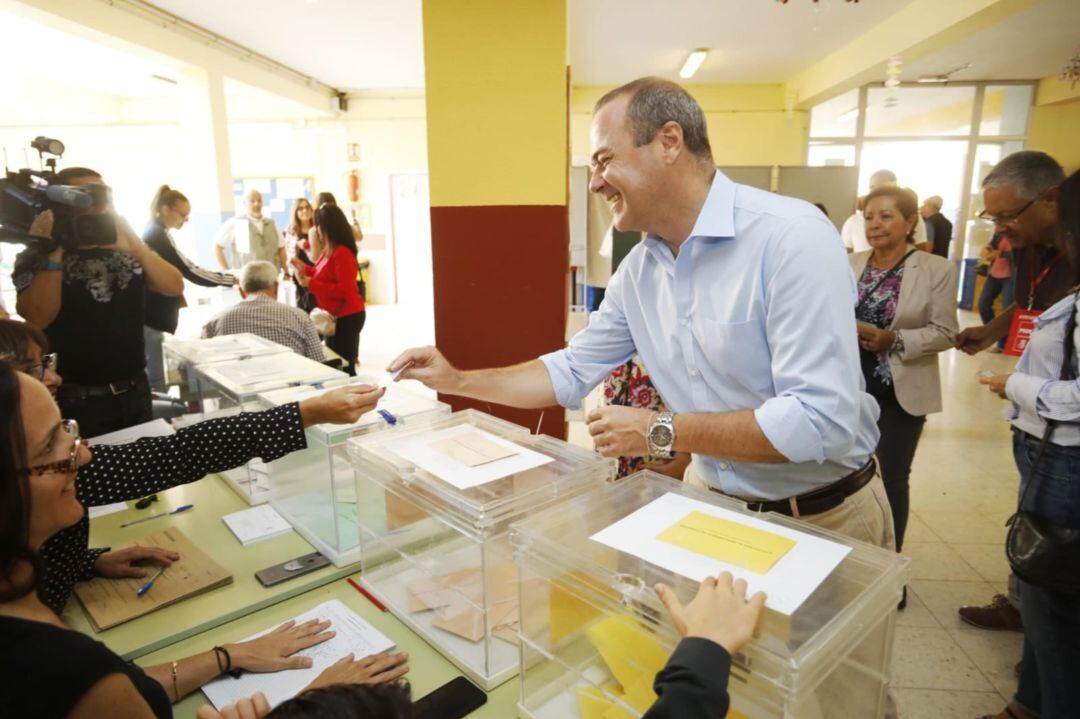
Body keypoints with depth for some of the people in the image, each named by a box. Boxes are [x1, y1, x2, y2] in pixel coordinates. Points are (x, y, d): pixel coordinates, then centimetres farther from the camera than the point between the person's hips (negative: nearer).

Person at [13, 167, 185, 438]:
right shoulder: (37, 257, -5)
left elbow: (174, 287, -8)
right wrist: (54, 253, -22)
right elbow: (38, 318, -19)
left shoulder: (126, 248, 6)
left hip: (136, 391, 4)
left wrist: (136, 246, -21)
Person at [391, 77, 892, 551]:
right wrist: (458, 381, 2)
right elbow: (573, 372, 7)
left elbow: (822, 419, -29)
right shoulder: (638, 270, -2)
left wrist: (662, 432, -24)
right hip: (711, 502, 6)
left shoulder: (791, 236, -25)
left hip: (825, 517, -5)